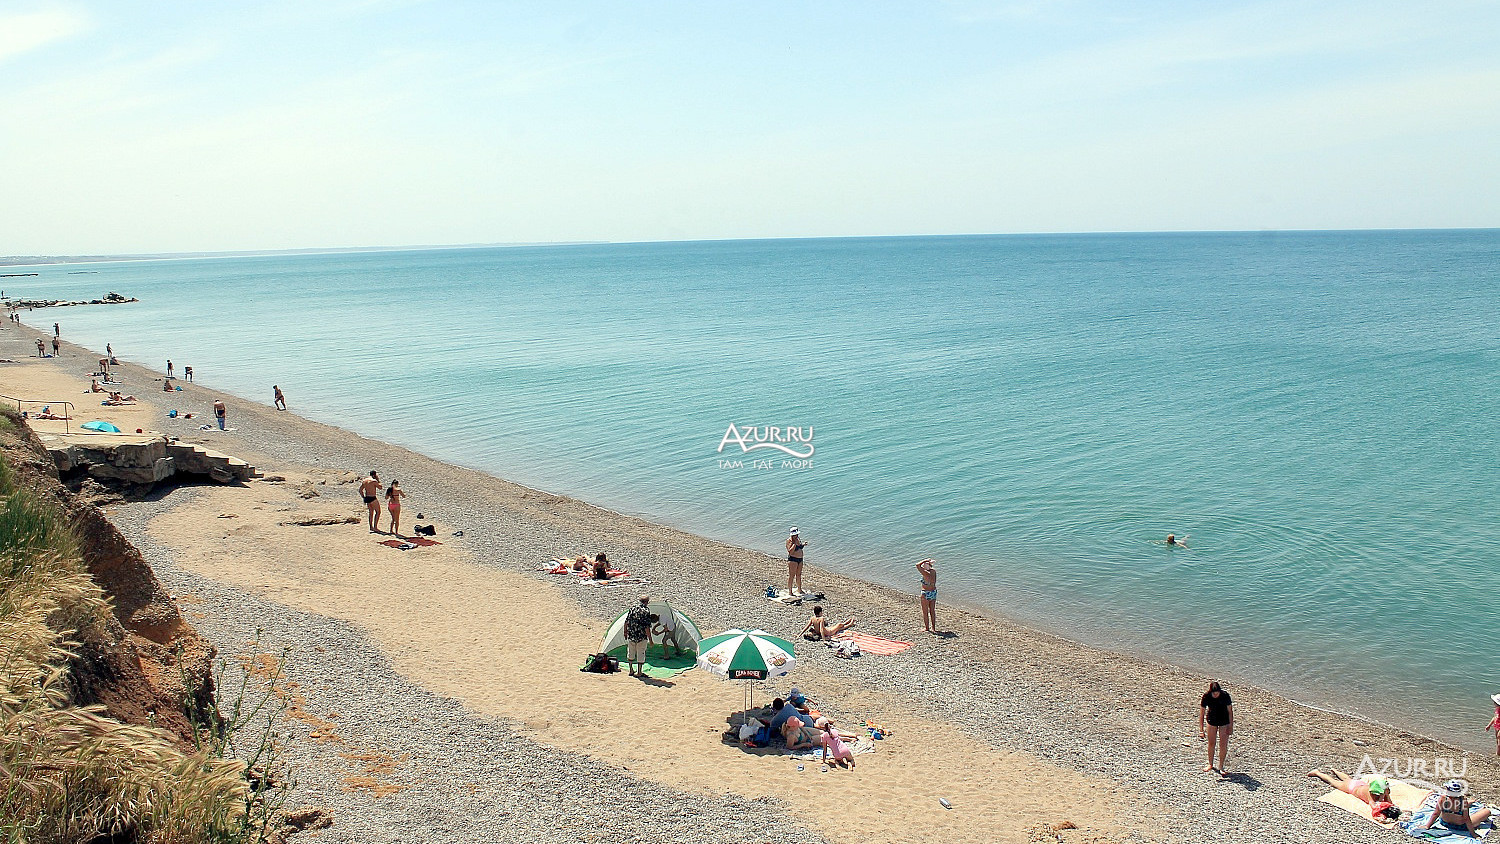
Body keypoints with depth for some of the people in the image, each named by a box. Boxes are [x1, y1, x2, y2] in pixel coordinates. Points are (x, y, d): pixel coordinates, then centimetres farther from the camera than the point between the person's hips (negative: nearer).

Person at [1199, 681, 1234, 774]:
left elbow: (1230, 711, -11)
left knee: (1223, 745, -3)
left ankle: (1220, 767, 10)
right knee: (1211, 743, 7)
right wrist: (1201, 730, -19)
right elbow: (1201, 714, -16)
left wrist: (1231, 726, -9)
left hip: (1224, 722, -1)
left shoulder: (1225, 695, -24)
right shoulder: (1206, 696, -22)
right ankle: (1210, 764, 25)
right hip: (1211, 721, 1)